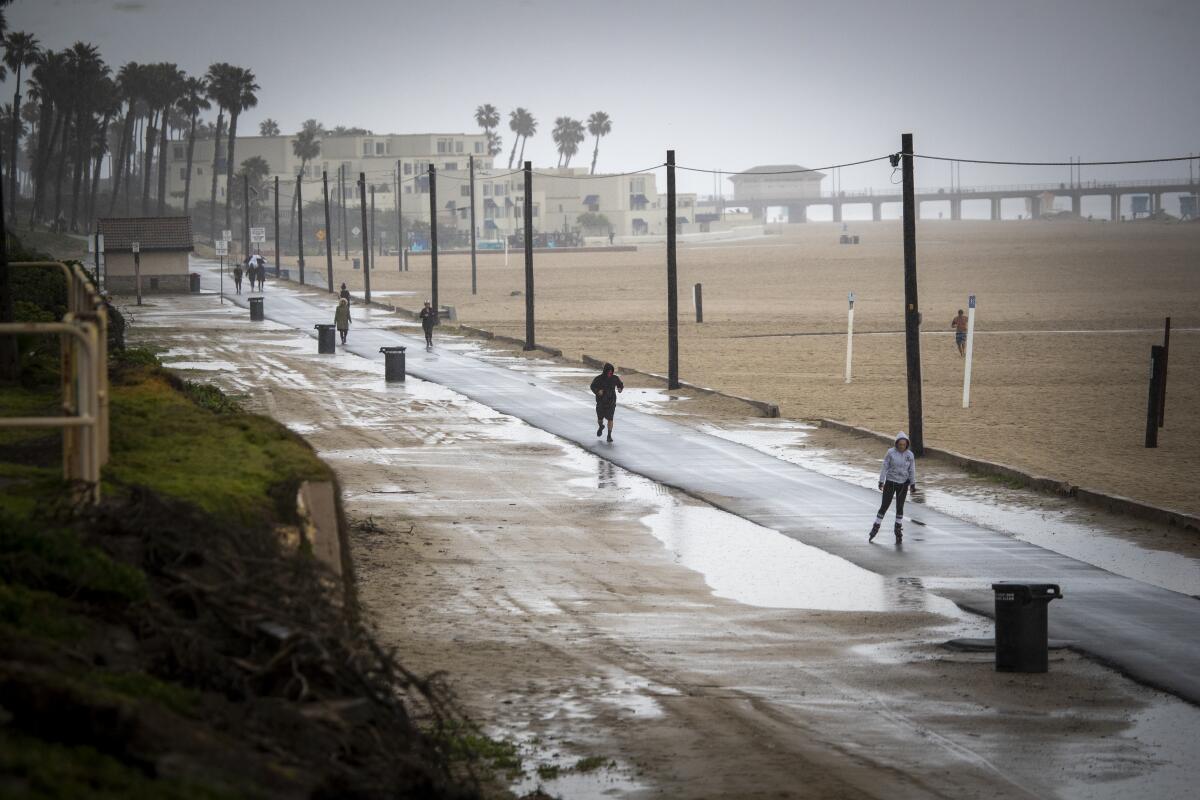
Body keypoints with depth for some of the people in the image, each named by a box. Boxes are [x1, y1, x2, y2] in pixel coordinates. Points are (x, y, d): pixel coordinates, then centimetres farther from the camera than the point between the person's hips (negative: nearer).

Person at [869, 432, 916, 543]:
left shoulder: (909, 455, -5)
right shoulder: (891, 453, -13)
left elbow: (912, 470, 2)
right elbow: (885, 467, -10)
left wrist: (913, 485, 4)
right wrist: (881, 482, -11)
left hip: (903, 484, 2)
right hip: (890, 483, -2)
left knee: (900, 507, 7)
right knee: (884, 506, 1)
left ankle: (898, 530, 19)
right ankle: (875, 528, 14)